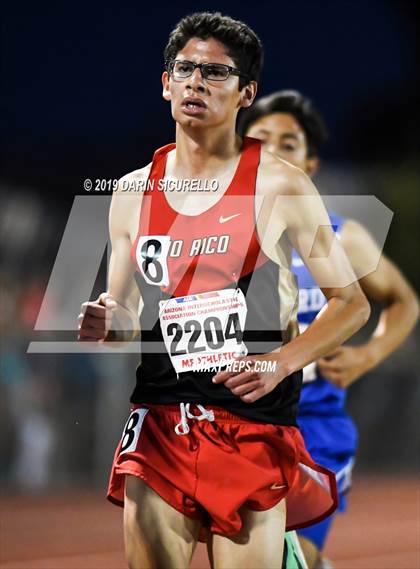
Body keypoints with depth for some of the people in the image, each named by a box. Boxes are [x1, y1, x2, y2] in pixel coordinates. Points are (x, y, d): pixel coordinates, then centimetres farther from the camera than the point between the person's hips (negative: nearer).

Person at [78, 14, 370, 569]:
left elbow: (351, 303, 1)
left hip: (252, 426, -3)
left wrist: (280, 364, -14)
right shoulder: (133, 192, 10)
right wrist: (105, 324, -4)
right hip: (158, 422, 3)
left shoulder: (278, 184, -2)